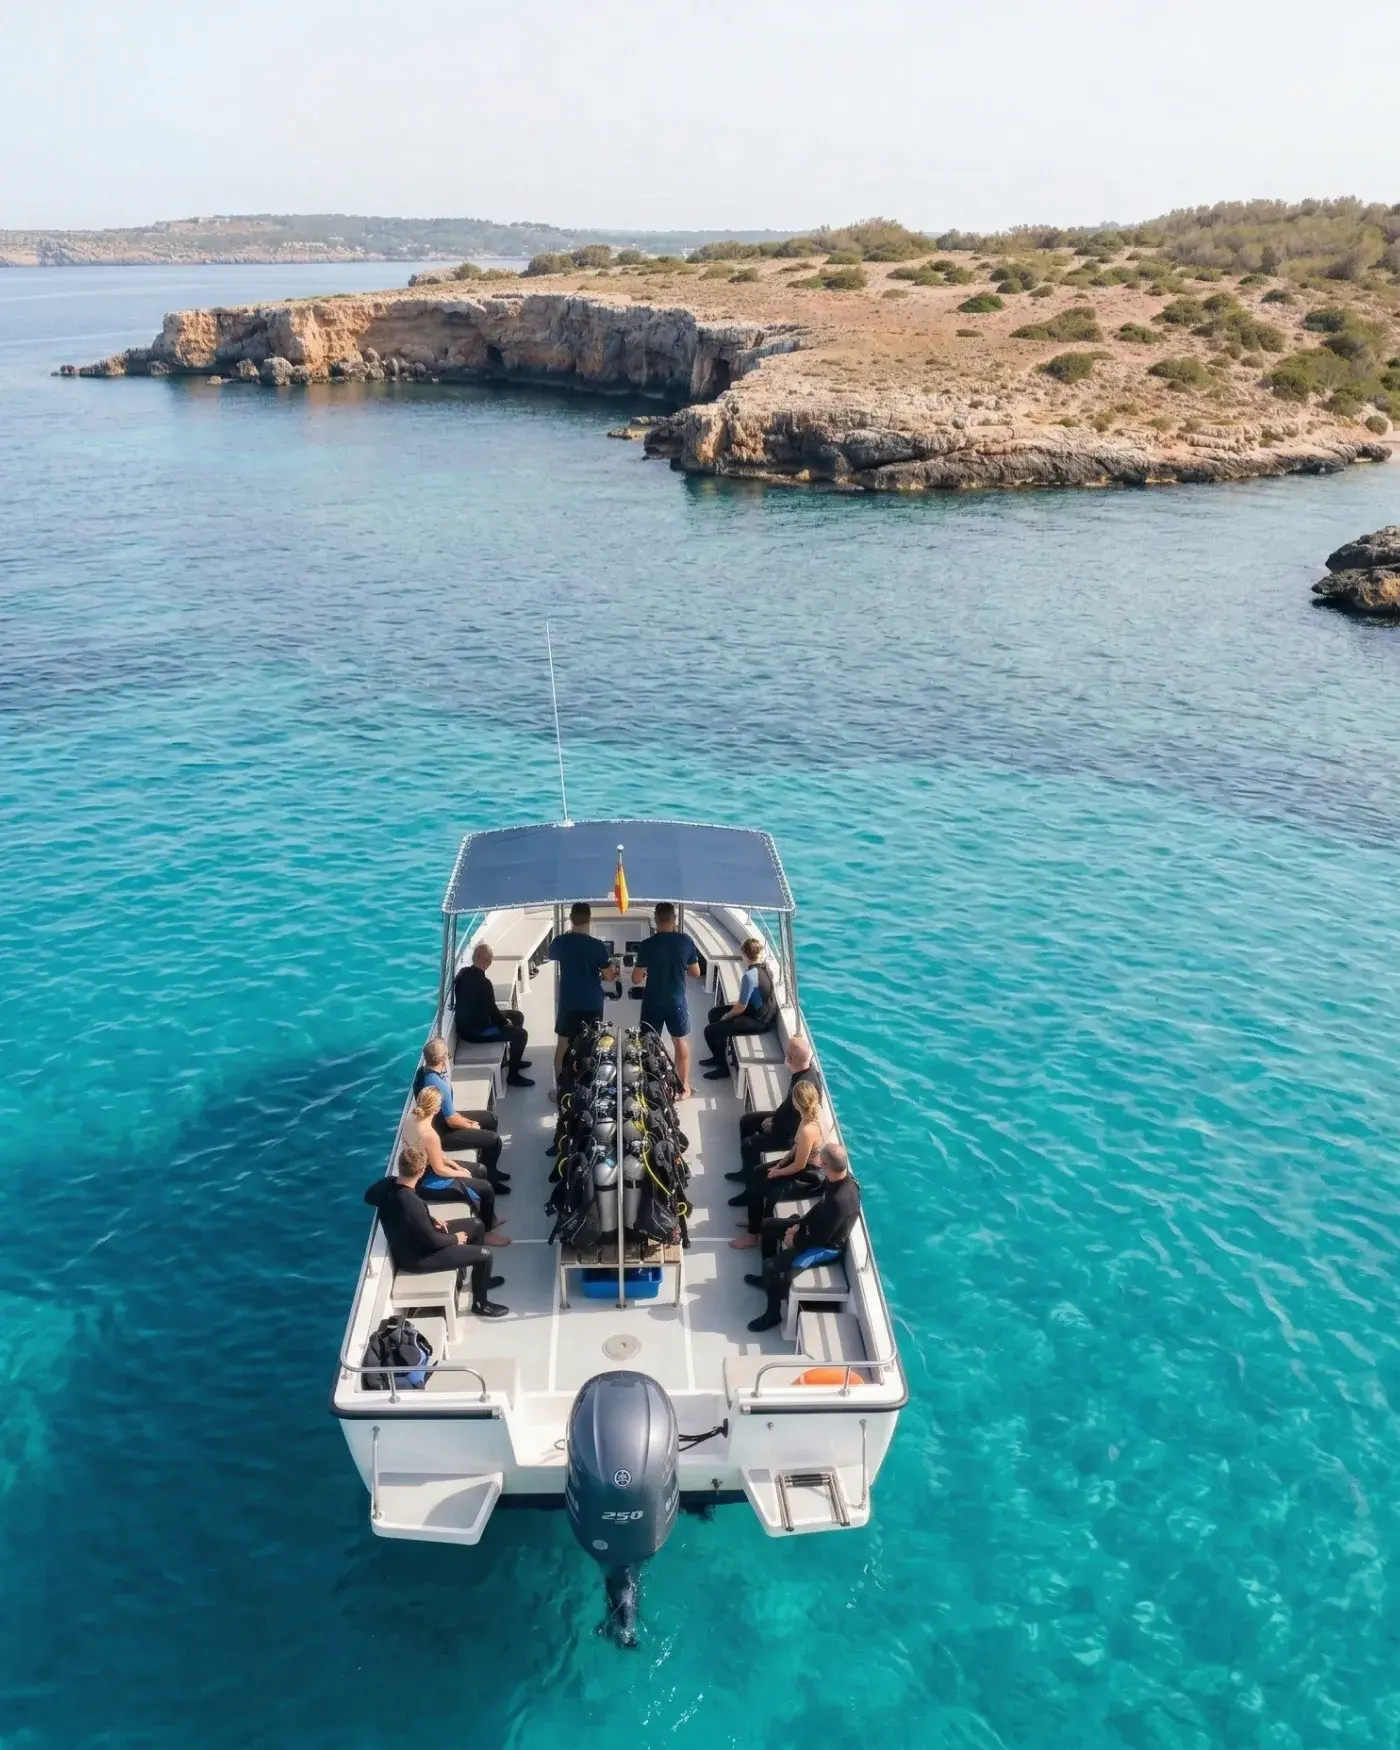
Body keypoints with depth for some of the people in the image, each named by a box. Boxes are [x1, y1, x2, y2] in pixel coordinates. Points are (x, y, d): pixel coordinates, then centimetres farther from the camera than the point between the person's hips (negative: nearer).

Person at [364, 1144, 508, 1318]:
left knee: (476, 1225, 15)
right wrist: (455, 1239, -4)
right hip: (416, 1257, -8)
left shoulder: (387, 1184, -14)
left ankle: (479, 1278, 36)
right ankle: (480, 1304, 19)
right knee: (484, 1255, -7)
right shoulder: (411, 1204, -39)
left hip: (413, 1239, 8)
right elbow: (432, 1241, -28)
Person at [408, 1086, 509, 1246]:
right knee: (486, 1188, 1)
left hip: (419, 1172, 9)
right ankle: (486, 1232, 23)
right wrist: (460, 1173, -5)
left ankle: (490, 1220, 39)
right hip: (428, 1183, -9)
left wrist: (454, 1164, 6)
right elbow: (439, 1169, -22)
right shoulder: (429, 1135, -35)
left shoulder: (412, 1119, -7)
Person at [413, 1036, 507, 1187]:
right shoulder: (439, 1085, -35)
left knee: (491, 1118, 16)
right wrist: (470, 1125, -6)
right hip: (441, 1134, -9)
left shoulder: (422, 1071, -7)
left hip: (438, 1120, 9)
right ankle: (488, 1178, 16)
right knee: (494, 1140, -8)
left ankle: (486, 1168, 29)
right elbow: (452, 1121, -25)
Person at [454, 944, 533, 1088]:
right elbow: (492, 1010, -20)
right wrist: (505, 1022, 1)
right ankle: (513, 1075, 5)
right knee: (520, 1034, -7)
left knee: (517, 1016, 20)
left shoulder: (463, 973, -3)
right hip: (475, 1031, -9)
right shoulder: (483, 983, -30)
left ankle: (514, 1060, 35)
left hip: (467, 1023, 9)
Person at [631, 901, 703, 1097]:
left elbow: (636, 979, -8)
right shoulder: (686, 941, -8)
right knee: (681, 1041, 17)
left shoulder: (647, 945, -13)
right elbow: (696, 973, 0)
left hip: (652, 1002, -1)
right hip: (677, 1001, 1)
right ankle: (683, 1087, 21)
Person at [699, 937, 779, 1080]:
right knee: (714, 1013, 19)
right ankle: (721, 1055, 31)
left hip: (758, 1021, -9)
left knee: (710, 1031, -9)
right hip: (765, 1014, 9)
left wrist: (727, 1016, -3)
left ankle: (723, 1067, 7)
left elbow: (741, 1008, -21)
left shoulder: (749, 976, -27)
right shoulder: (765, 968, 1)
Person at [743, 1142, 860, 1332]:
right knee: (768, 1225, 17)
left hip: (826, 1245, -9)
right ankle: (768, 1278, 35)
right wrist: (799, 1225, 1)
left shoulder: (840, 1200, -40)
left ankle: (773, 1314, 8)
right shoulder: (837, 1177, -14)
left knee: (771, 1265, -15)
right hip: (818, 1227, 9)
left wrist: (795, 1241, -12)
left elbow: (820, 1238, -28)